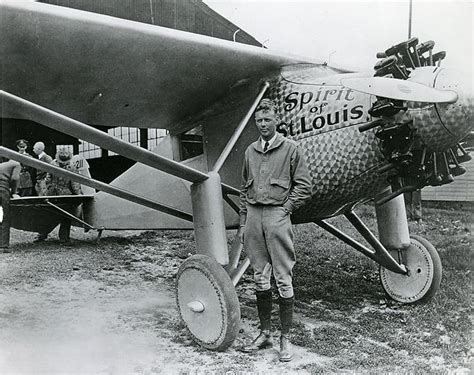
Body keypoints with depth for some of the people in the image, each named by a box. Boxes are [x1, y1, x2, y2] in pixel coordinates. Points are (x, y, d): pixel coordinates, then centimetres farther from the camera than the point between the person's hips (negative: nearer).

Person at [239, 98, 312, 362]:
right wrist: (243, 222, 13)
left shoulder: (290, 149, 1)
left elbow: (304, 186, -1)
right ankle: (265, 334, 21)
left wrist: (285, 209, -9)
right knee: (260, 278, 10)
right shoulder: (251, 151, 15)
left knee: (284, 279, -2)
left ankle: (285, 338, 9)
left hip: (277, 215, -5)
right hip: (254, 216, 5)